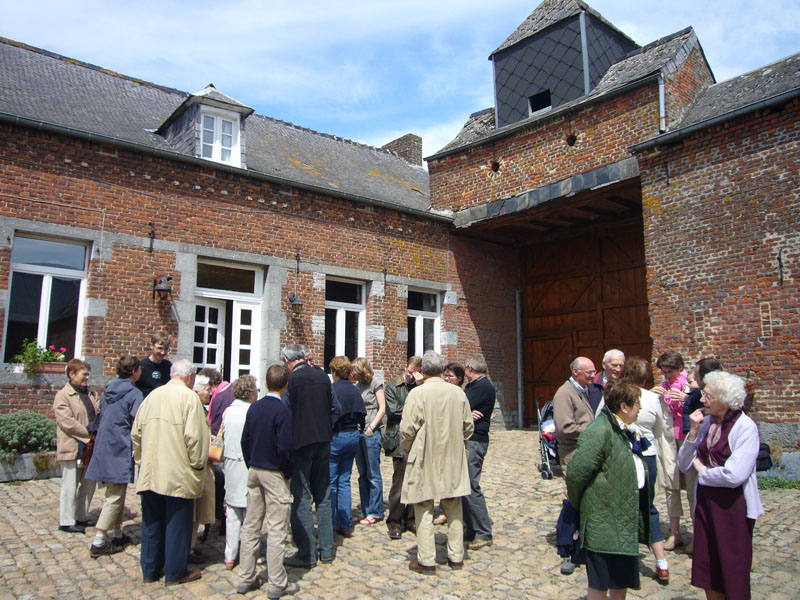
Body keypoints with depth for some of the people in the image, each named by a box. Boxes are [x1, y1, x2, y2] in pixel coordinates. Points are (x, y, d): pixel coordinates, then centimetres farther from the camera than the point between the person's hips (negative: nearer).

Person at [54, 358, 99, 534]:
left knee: (89, 485, 12)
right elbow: (68, 423, -15)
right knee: (70, 486, 1)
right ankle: (66, 521, 13)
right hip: (72, 448, -7)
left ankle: (81, 517, 26)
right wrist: (89, 435, -14)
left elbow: (98, 414, 15)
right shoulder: (62, 396, -7)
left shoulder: (90, 395, 13)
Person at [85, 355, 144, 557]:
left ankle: (117, 534, 27)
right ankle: (99, 542, -1)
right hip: (120, 449, -8)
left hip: (104, 447, 8)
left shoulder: (108, 389, 10)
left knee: (116, 494, 18)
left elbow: (100, 416, 17)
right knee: (115, 497, -2)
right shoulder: (134, 393, -14)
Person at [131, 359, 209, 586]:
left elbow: (136, 432, 12)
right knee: (177, 522, 6)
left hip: (150, 472, 6)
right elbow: (194, 435, -17)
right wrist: (198, 464, -6)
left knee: (151, 522, 16)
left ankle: (150, 570, 27)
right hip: (178, 473, -6)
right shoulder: (189, 397, -11)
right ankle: (175, 572, 16)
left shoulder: (152, 395, 8)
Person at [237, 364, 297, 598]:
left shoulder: (254, 407, 4)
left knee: (251, 525, 14)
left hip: (254, 472, 7)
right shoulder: (283, 411, -16)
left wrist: (251, 466, 15)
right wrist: (288, 473, -6)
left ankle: (245, 579, 23)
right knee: (277, 529, 2)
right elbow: (284, 447, -19)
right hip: (275, 474, -6)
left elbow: (245, 440, 8)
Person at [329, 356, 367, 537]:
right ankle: (344, 526, 16)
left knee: (330, 482, 3)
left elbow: (328, 417, -16)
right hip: (353, 437, 6)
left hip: (335, 437, -6)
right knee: (344, 481, 12)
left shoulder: (332, 389, -14)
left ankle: (330, 526, 7)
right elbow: (362, 417, 8)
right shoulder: (355, 391, 4)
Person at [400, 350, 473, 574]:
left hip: (425, 459, -4)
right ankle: (456, 556, 24)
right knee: (453, 507, 15)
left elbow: (407, 429, -14)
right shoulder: (458, 392, -1)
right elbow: (468, 427, 6)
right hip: (453, 458, 4)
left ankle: (426, 560, 12)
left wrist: (408, 450, 4)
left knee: (424, 509, 5)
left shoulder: (417, 393, -15)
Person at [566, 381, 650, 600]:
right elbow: (576, 472, -22)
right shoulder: (599, 432, -22)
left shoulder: (626, 430, 10)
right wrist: (579, 503, -9)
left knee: (622, 578, 20)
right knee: (600, 581, 5)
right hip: (604, 519, -9)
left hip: (627, 514, 9)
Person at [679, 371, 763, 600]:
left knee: (735, 576, 9)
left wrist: (701, 469, -8)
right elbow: (684, 465, 0)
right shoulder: (706, 422, 1)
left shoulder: (745, 427, -15)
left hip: (734, 507, -6)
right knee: (707, 571, 15)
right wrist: (693, 431, -11)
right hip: (705, 502, 6)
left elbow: (734, 476, -25)